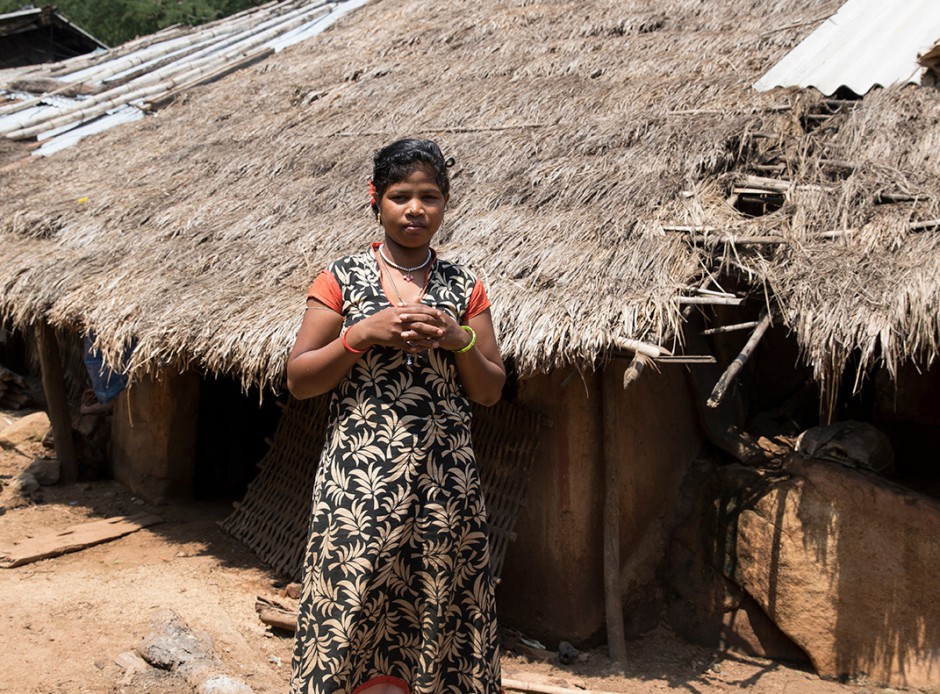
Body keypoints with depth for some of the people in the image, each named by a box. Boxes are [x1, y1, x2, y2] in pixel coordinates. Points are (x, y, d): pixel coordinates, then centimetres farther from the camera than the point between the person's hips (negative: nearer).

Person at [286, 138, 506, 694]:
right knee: (355, 612, 1)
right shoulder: (342, 279, 2)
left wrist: (460, 340, -9)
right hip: (360, 477, -2)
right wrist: (362, 335, -13)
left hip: (445, 481, 2)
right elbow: (298, 381, 0)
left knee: (440, 614, 7)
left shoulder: (464, 287, 8)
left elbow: (491, 392, 9)